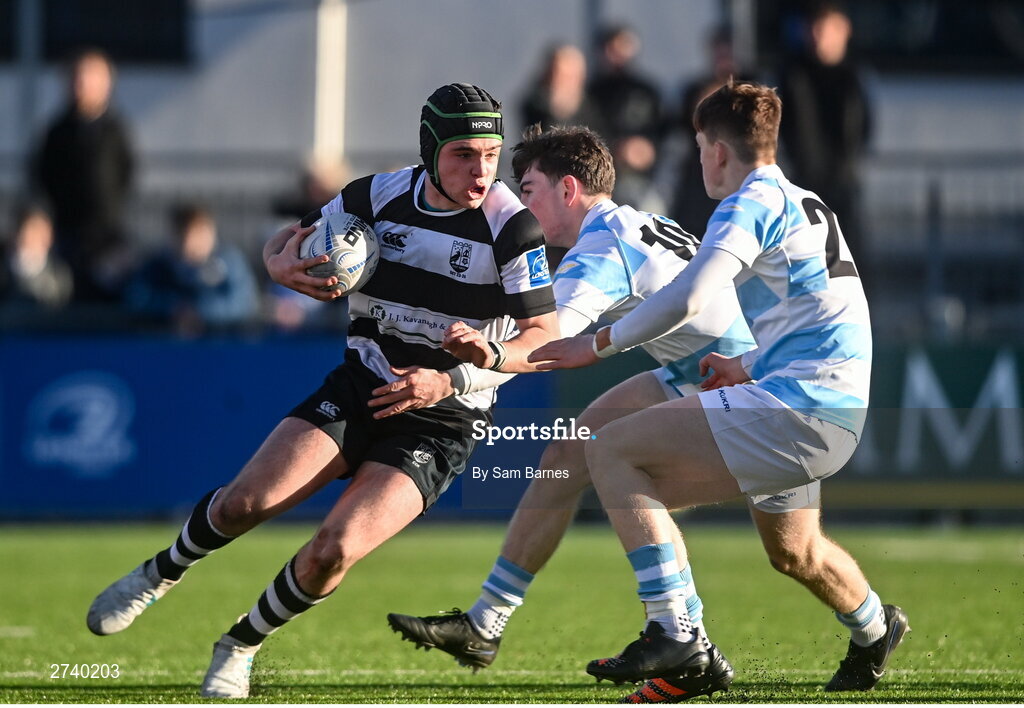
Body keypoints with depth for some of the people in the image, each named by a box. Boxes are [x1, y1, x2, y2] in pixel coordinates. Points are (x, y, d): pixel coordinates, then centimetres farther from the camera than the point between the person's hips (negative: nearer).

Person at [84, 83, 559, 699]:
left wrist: (454, 379, -28)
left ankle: (240, 648, 7)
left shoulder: (510, 226, -16)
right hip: (359, 389, 3)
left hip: (440, 423, -3)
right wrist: (284, 263, -16)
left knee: (333, 553, -20)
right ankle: (160, 575, 18)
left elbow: (546, 336, -17)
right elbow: (283, 243, 10)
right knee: (247, 502, -14)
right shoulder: (378, 197, -4)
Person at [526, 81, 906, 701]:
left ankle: (674, 633, -19)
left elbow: (686, 299, -20)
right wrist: (749, 367, 31)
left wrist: (597, 345, -11)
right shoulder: (807, 205, 24)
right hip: (839, 419, 9)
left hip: (795, 407, -9)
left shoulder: (751, 204, -6)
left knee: (610, 452, -11)